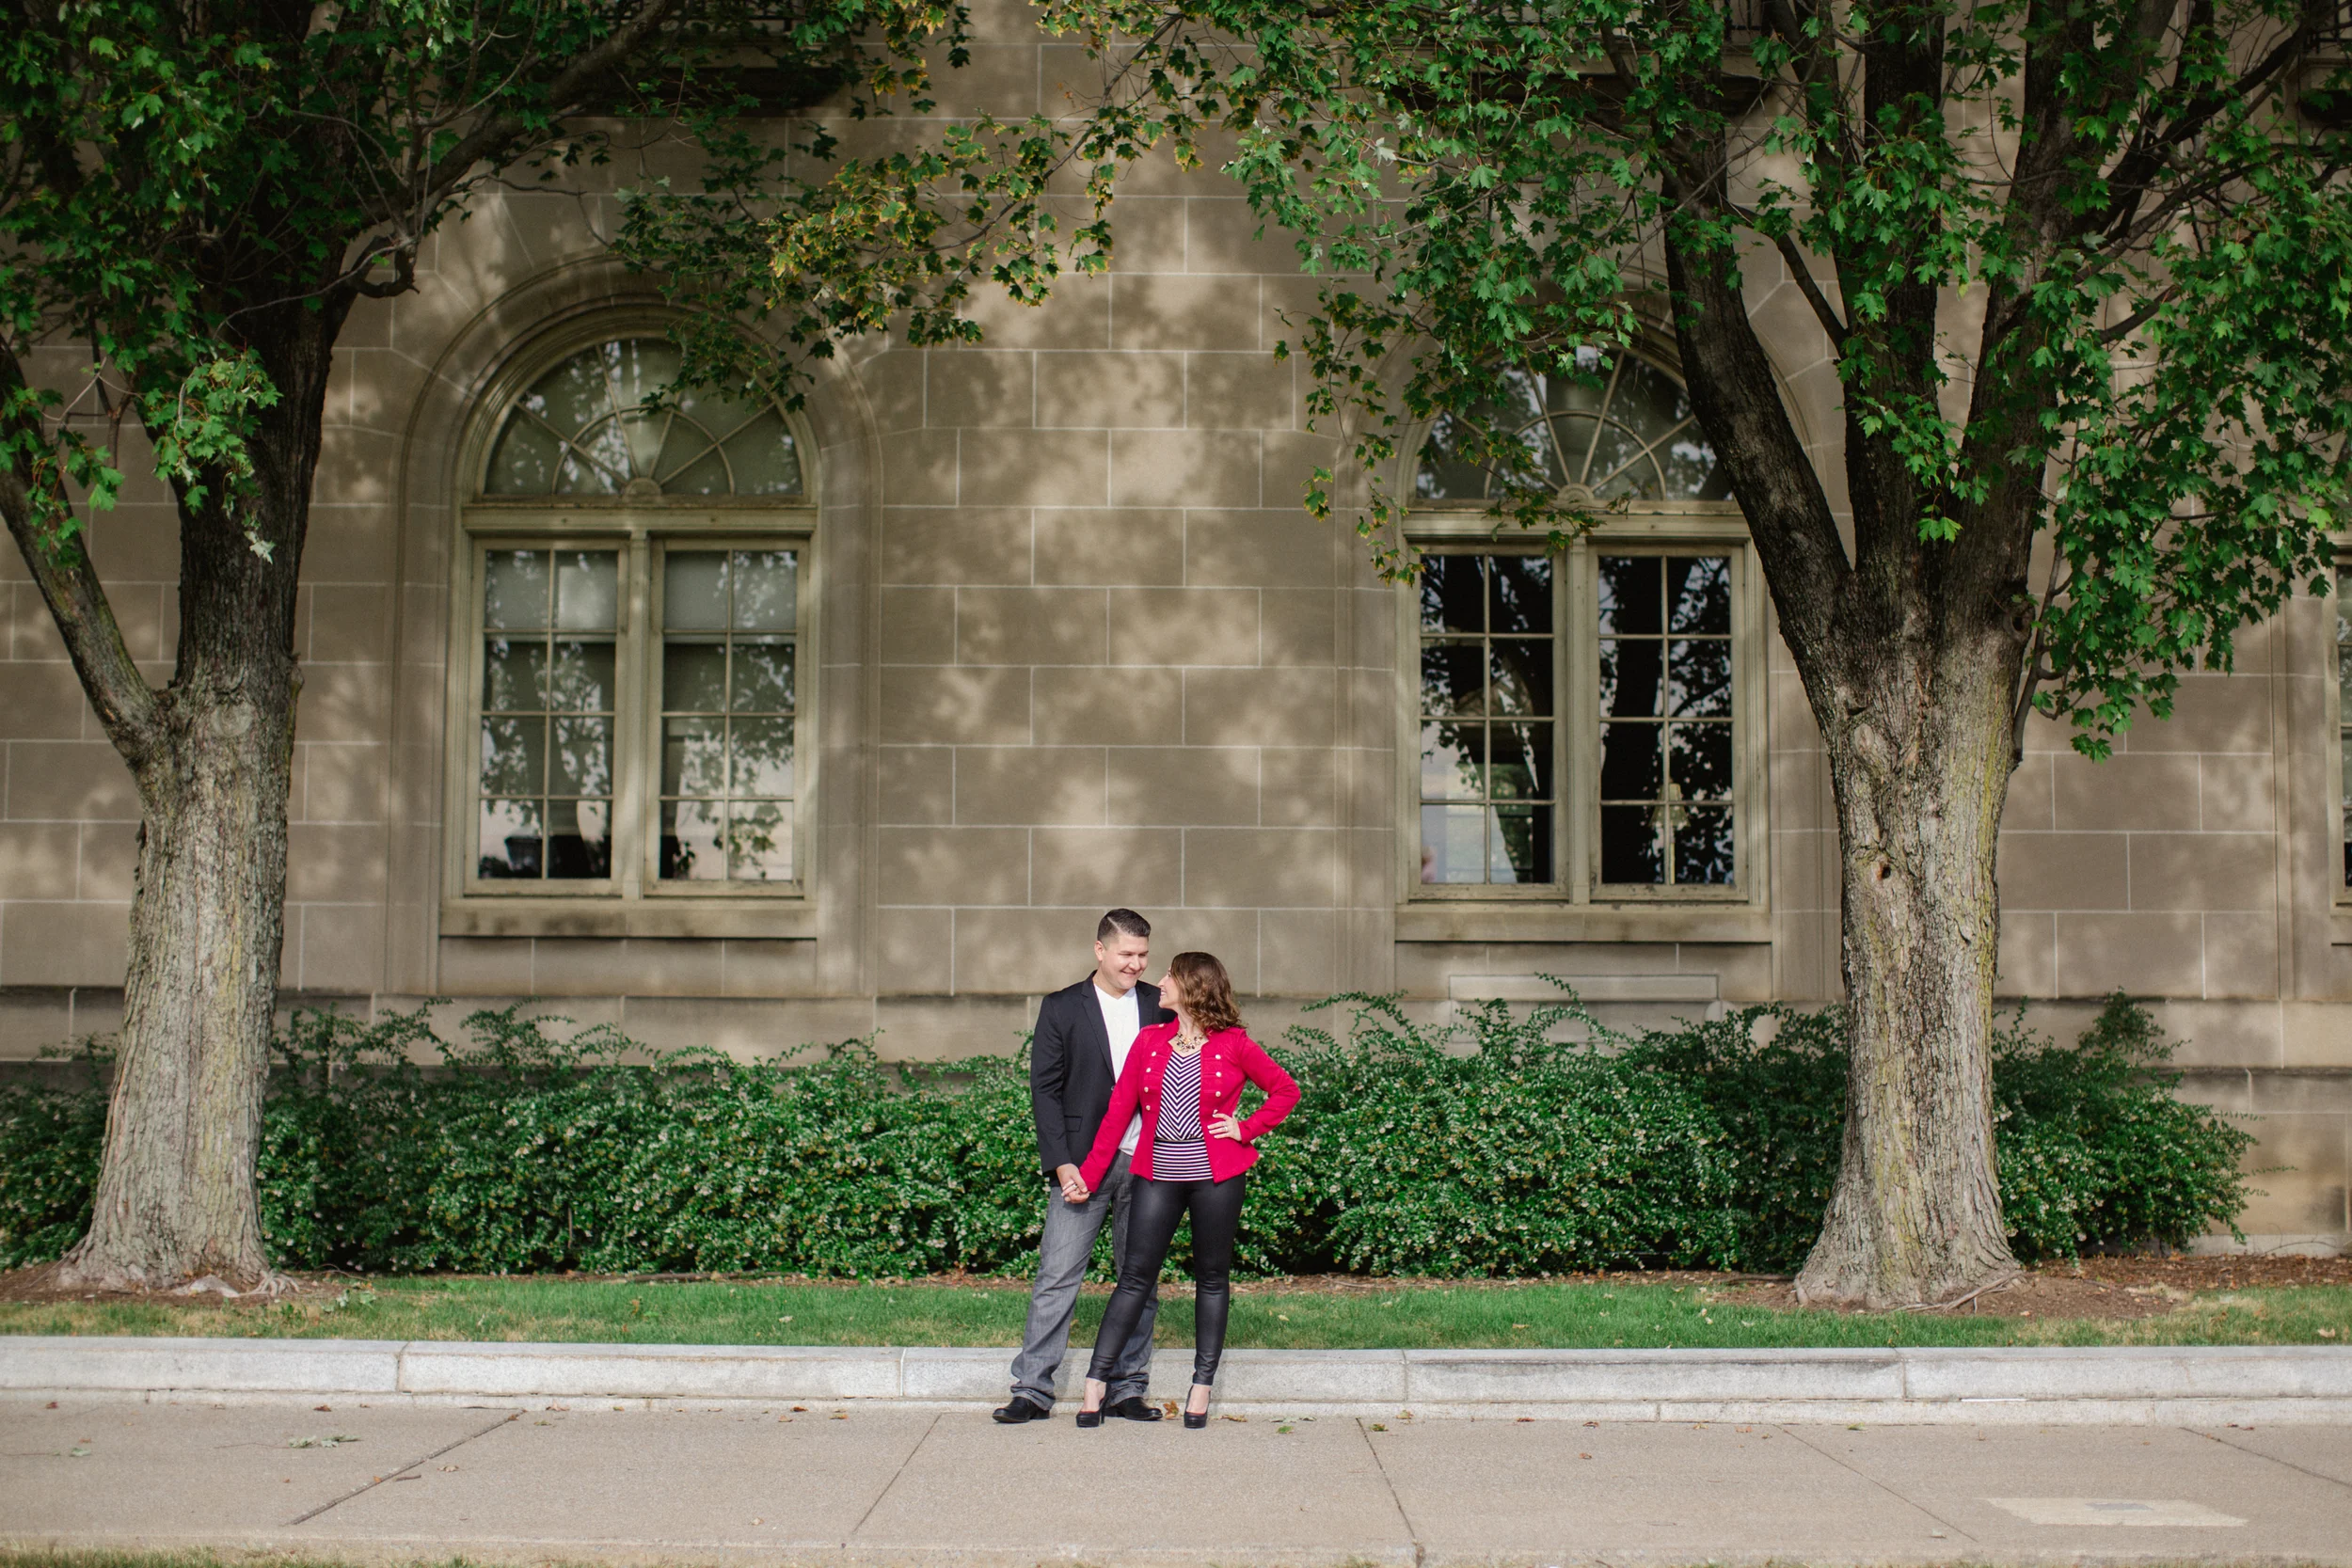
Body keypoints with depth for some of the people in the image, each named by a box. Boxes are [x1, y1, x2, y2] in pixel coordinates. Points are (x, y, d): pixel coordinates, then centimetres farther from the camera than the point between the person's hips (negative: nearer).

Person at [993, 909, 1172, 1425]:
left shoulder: (1161, 1007, 8)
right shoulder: (1062, 1009, 1)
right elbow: (1044, 1089, -2)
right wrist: (1061, 1164, -11)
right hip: (1083, 1164, -3)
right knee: (1056, 1277, -4)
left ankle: (1128, 1389, 16)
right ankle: (1032, 1390, 1)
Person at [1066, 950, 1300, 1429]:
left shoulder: (1233, 1045, -1)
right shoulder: (1149, 1041, 7)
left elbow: (1286, 1090, 7)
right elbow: (1118, 1110, 7)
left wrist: (1247, 1129, -4)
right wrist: (1089, 1174, 3)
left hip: (1216, 1176, -2)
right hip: (1157, 1174, 2)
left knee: (1212, 1277, 6)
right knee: (1136, 1276, 0)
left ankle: (1202, 1388, 14)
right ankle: (1096, 1383, 2)